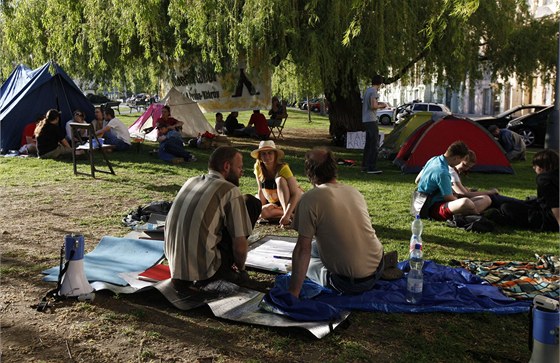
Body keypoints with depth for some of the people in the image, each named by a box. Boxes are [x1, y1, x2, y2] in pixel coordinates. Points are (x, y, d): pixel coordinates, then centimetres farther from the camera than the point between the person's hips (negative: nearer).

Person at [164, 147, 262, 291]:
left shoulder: (191, 181, 12)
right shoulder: (230, 191, -8)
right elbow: (240, 245, -9)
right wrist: (240, 268, 13)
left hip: (174, 264, 7)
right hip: (202, 270, -7)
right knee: (252, 203, 3)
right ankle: (220, 271, 4)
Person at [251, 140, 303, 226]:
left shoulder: (283, 168, -23)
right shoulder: (258, 168, -10)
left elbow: (295, 194, -30)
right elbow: (261, 190, 0)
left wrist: (287, 215, -41)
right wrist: (262, 208, -9)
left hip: (296, 200, -4)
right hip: (277, 204, 4)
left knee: (280, 180, -31)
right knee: (264, 212, -28)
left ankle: (288, 215, -29)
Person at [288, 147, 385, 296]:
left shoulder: (310, 199, -15)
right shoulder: (355, 192, 5)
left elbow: (303, 249, -16)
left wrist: (293, 293, -11)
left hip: (350, 283, -6)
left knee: (306, 260, 19)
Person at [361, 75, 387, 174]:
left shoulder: (367, 90, 17)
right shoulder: (374, 91, -12)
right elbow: (373, 106, -21)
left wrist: (379, 104, 21)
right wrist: (381, 105, -4)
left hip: (365, 120, 10)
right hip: (371, 120, -10)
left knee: (368, 144, 13)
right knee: (375, 144, -8)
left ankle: (364, 167, 16)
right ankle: (372, 167, -10)